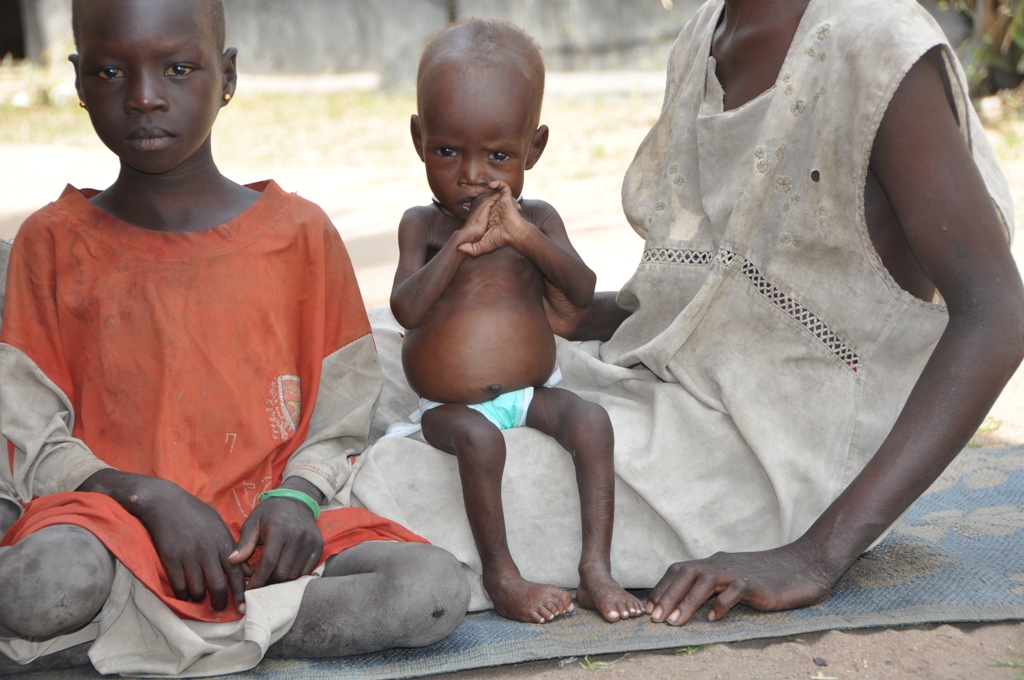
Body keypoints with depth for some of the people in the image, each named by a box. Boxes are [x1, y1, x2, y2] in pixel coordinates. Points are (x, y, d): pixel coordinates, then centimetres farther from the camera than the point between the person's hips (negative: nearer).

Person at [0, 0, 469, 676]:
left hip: (263, 527, 4)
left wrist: (295, 496, -13)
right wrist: (150, 497, -15)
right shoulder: (54, 243, 2)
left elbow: (338, 426, 8)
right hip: (111, 515, -4)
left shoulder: (299, 233, 4)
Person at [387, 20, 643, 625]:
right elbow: (406, 310, -16)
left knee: (591, 420, -24)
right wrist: (460, 244, -24)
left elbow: (582, 293, -13)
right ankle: (501, 574, -21)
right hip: (449, 406, -2)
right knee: (480, 439, -32)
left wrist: (524, 237, -26)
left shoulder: (537, 220, 2)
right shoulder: (423, 226, -1)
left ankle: (596, 564, -24)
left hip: (531, 392, 2)